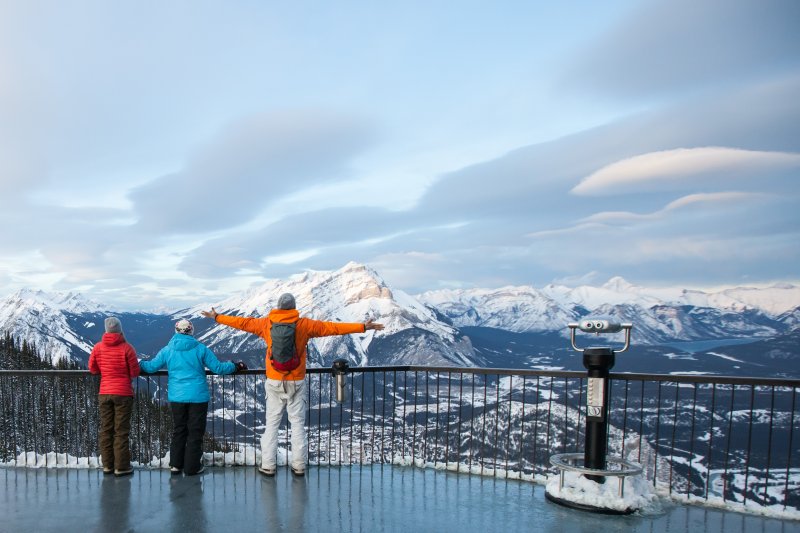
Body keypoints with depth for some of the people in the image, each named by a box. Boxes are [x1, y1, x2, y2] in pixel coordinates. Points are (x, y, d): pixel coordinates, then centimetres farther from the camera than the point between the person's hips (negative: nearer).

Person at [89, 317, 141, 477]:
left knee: (105, 429, 12)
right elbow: (135, 372, -9)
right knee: (121, 431, 2)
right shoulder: (126, 348, -12)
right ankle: (121, 467, 5)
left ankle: (107, 465, 18)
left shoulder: (98, 347, -1)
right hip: (123, 393, -4)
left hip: (104, 393, 4)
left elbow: (93, 369, 10)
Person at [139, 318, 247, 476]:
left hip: (176, 397, 3)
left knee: (178, 431, 17)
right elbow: (218, 368, -6)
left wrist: (139, 364, 27)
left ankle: (175, 464, 20)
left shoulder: (167, 350, 0)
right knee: (195, 433, 6)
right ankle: (192, 467, 10)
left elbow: (151, 367, 6)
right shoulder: (201, 349, -6)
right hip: (198, 397, -3)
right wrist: (235, 366, 9)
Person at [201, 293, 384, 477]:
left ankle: (268, 465, 11)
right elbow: (332, 327, -4)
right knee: (298, 424, 7)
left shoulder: (266, 323, -1)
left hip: (274, 382, 1)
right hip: (296, 383, -1)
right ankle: (299, 466, 10)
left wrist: (217, 317, 26)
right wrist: (362, 327, 1)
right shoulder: (304, 324, -5)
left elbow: (242, 322, 10)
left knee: (272, 424, 9)